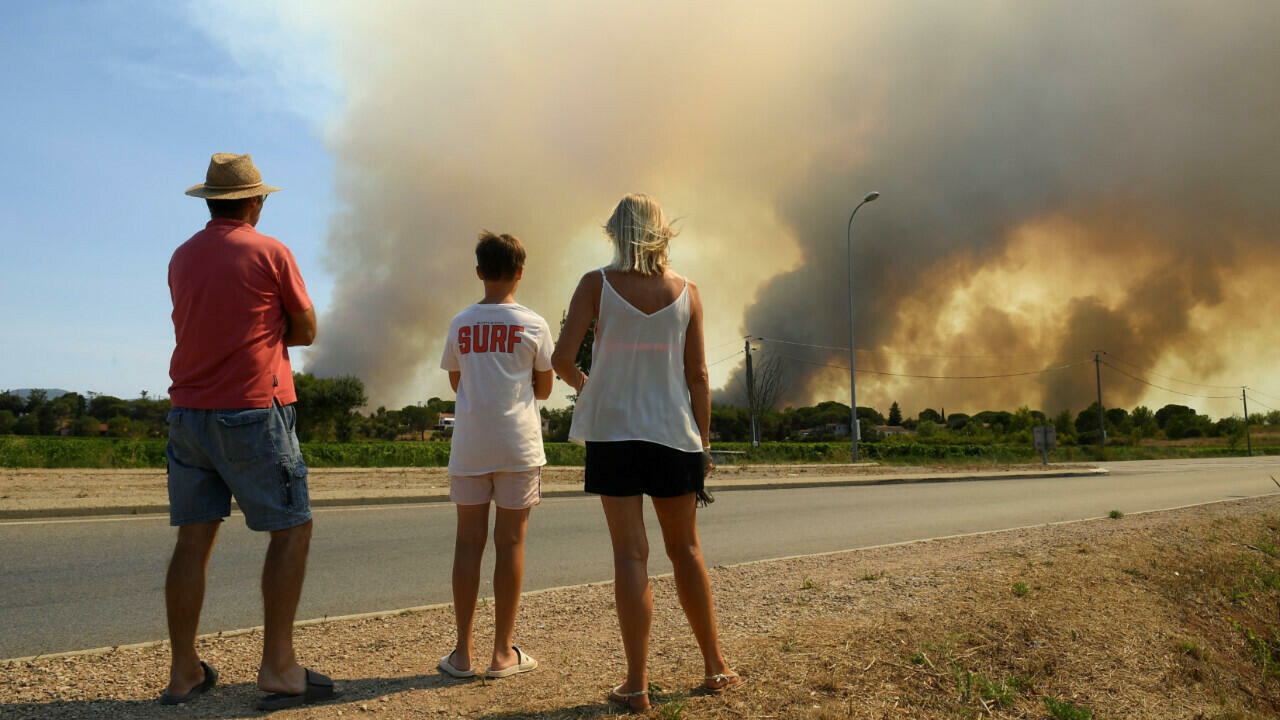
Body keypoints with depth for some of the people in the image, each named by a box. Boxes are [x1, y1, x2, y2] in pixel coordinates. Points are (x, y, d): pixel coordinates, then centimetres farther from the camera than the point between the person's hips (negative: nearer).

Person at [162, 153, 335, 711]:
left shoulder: (182, 258, 12)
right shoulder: (270, 252, -6)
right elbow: (306, 330, 3)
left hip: (188, 412, 6)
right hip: (252, 411, -6)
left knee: (194, 540, 9)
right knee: (291, 530, 2)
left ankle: (184, 671, 13)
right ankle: (278, 667, -1)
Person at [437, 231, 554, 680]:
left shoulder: (460, 324, 5)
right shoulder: (532, 324, -1)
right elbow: (544, 389, 7)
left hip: (468, 445, 2)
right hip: (517, 444, -2)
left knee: (468, 542, 6)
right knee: (510, 543, 3)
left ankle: (463, 651, 10)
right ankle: (503, 653, 9)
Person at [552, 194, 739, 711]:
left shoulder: (596, 284, -4)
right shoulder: (687, 291, 1)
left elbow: (561, 357, -11)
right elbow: (697, 375, 1)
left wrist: (578, 380, 11)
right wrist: (703, 443, 9)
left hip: (613, 431, -2)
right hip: (674, 434, 2)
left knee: (630, 555, 1)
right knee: (686, 550, 15)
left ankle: (636, 685, 4)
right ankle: (715, 666, 24)